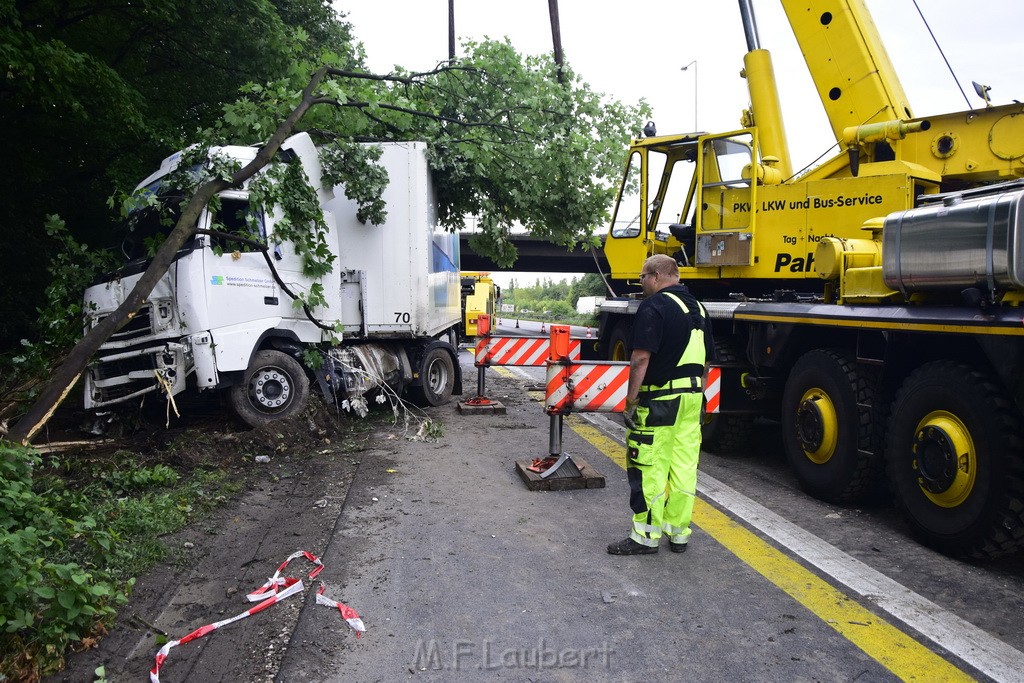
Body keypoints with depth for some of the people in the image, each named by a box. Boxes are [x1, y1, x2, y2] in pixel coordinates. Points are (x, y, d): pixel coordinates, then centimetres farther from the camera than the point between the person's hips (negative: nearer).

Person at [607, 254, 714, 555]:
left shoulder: (654, 306, -11)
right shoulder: (697, 307, 16)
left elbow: (641, 358, -19)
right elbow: (706, 360, 20)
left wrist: (631, 400, -15)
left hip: (660, 397, -8)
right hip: (691, 398, 8)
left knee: (648, 468, -2)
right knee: (684, 467, 11)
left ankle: (646, 536, 4)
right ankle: (679, 533, 19)